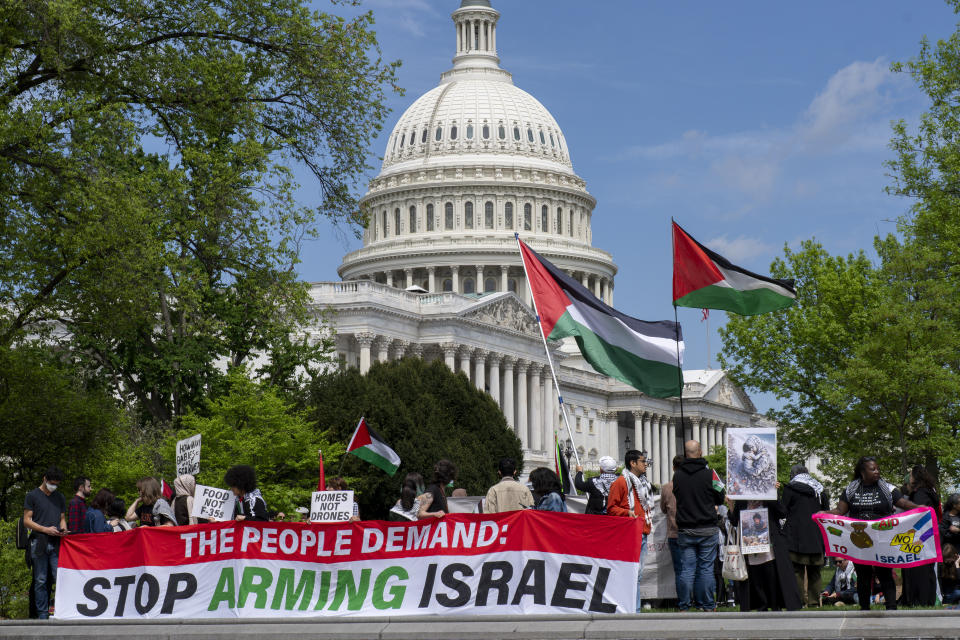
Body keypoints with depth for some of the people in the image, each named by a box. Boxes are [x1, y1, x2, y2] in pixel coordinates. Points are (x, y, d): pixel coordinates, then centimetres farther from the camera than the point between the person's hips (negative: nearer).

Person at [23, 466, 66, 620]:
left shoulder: (59, 497, 19)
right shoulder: (32, 496, 5)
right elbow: (26, 521, 0)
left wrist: (63, 529, 0)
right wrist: (46, 529, -12)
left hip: (56, 543, 3)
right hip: (39, 542, -3)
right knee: (41, 581, -1)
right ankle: (42, 614, 3)